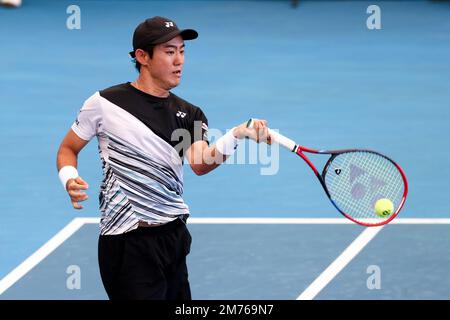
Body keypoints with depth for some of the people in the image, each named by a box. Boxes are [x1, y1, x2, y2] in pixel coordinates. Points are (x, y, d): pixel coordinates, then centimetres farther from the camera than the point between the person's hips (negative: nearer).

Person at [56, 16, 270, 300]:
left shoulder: (190, 115, 8)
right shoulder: (105, 103, -3)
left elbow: (200, 164, -12)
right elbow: (68, 149, 8)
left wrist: (236, 135, -29)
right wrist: (70, 180, -14)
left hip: (174, 238, 5)